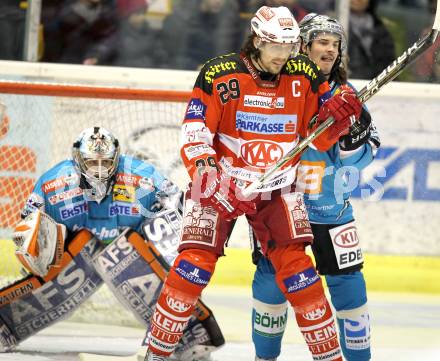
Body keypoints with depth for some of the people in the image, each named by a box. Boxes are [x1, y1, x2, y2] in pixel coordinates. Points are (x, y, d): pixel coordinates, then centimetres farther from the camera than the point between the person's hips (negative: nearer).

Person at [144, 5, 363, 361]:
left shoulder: (304, 76, -2)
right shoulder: (219, 74, -12)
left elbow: (319, 136, 2)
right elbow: (195, 128, -14)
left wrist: (339, 113, -18)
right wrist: (203, 166, -29)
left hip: (276, 188, 2)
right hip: (220, 184, -2)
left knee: (295, 264, -8)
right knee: (196, 263, -11)